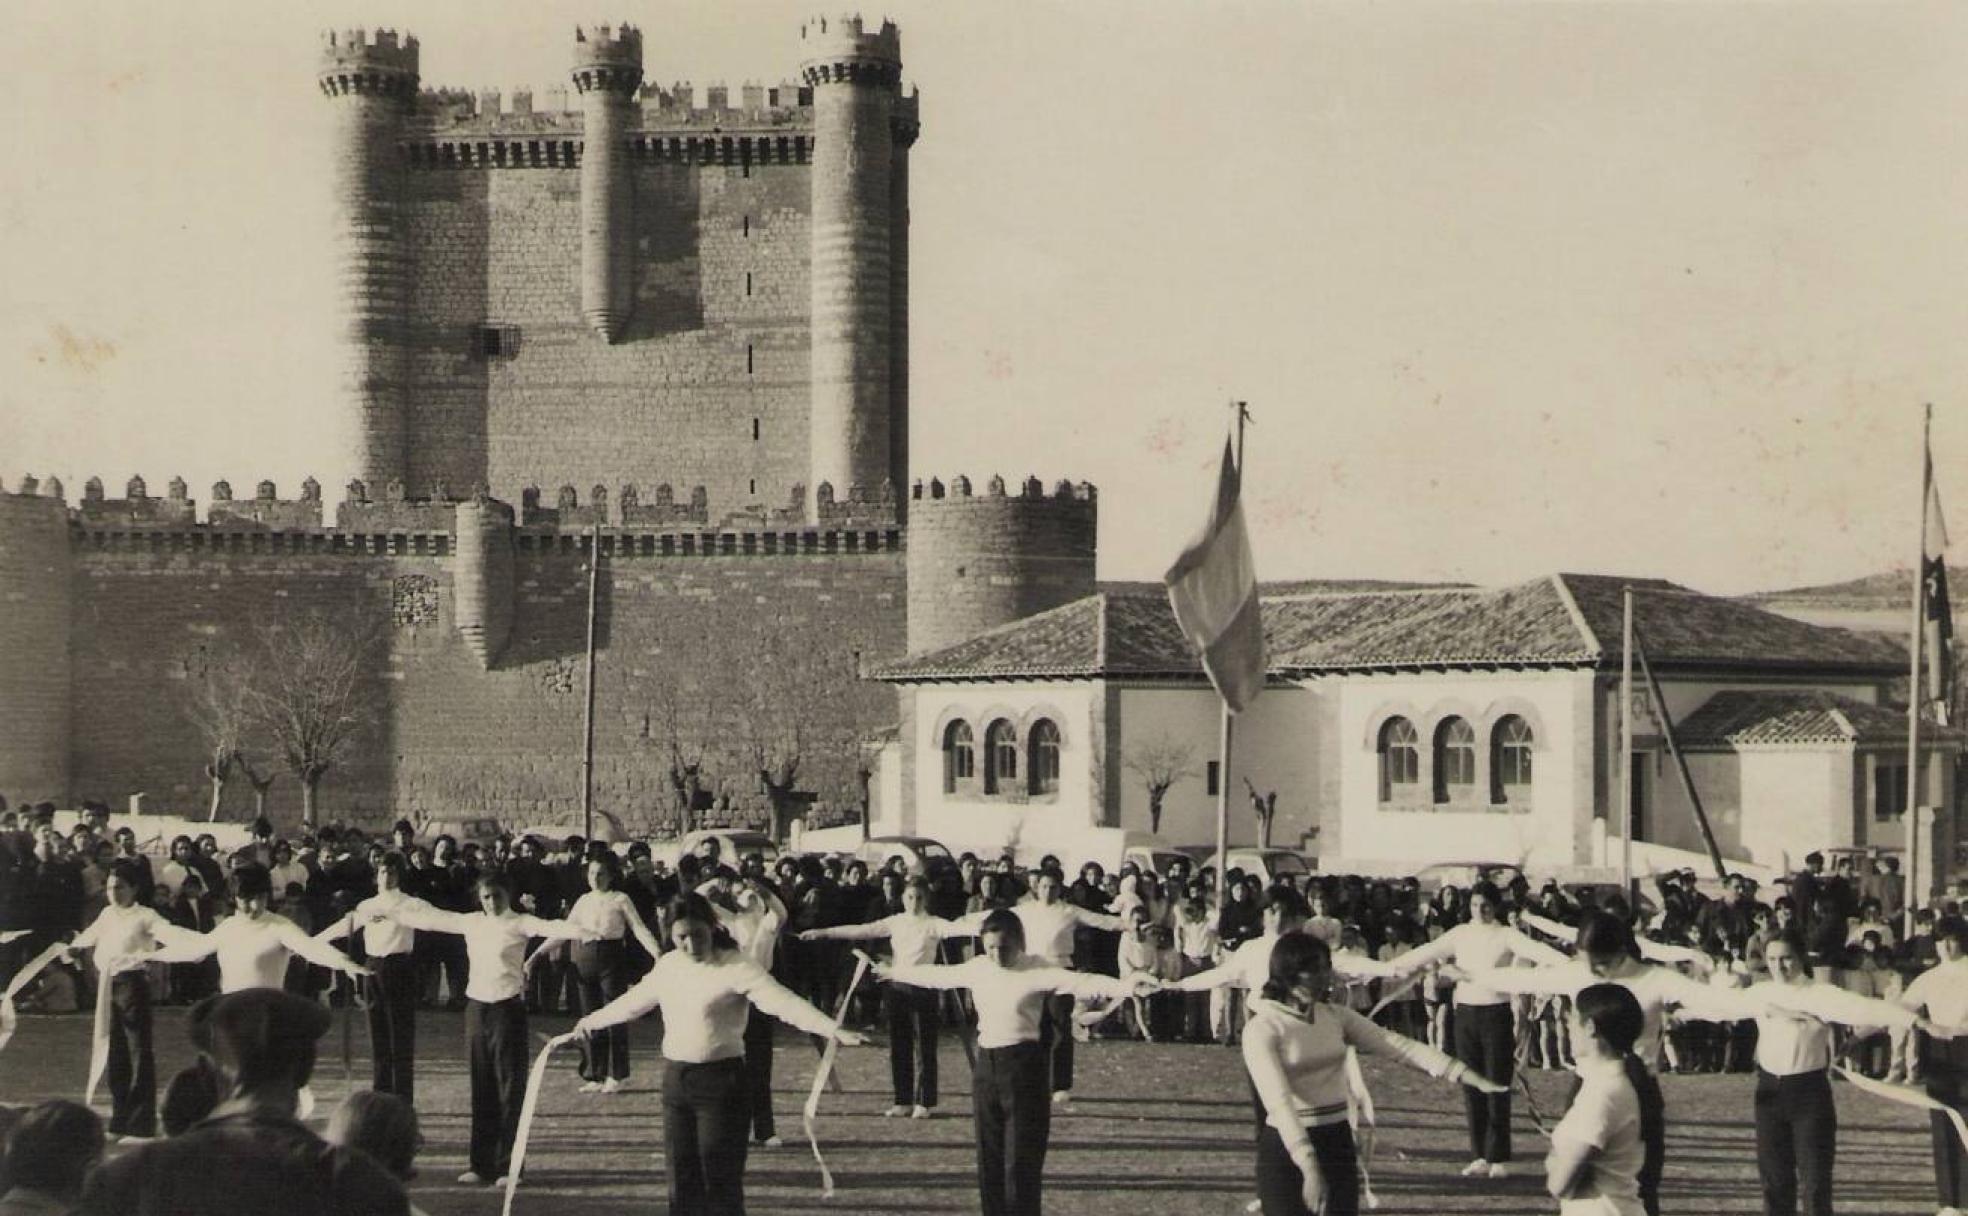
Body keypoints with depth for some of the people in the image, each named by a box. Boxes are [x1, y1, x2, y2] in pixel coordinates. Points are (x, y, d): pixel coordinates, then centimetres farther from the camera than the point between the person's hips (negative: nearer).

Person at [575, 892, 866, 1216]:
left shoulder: (736, 967, -12)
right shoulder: (667, 965, 9)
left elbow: (783, 1001, -24)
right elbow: (634, 1001, 27)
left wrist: (833, 1030, -37)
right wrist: (593, 1020, 40)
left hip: (721, 1080, -6)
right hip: (675, 1078, 6)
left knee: (721, 1185, -6)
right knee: (683, 1181, 10)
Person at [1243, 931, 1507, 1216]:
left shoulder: (1336, 1017, 6)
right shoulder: (1262, 1029, -12)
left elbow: (1399, 1046, 1)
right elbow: (1279, 1101, -23)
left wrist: (1468, 1075, -9)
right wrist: (1309, 1167, -34)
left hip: (1338, 1142, 6)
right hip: (1286, 1149, -6)